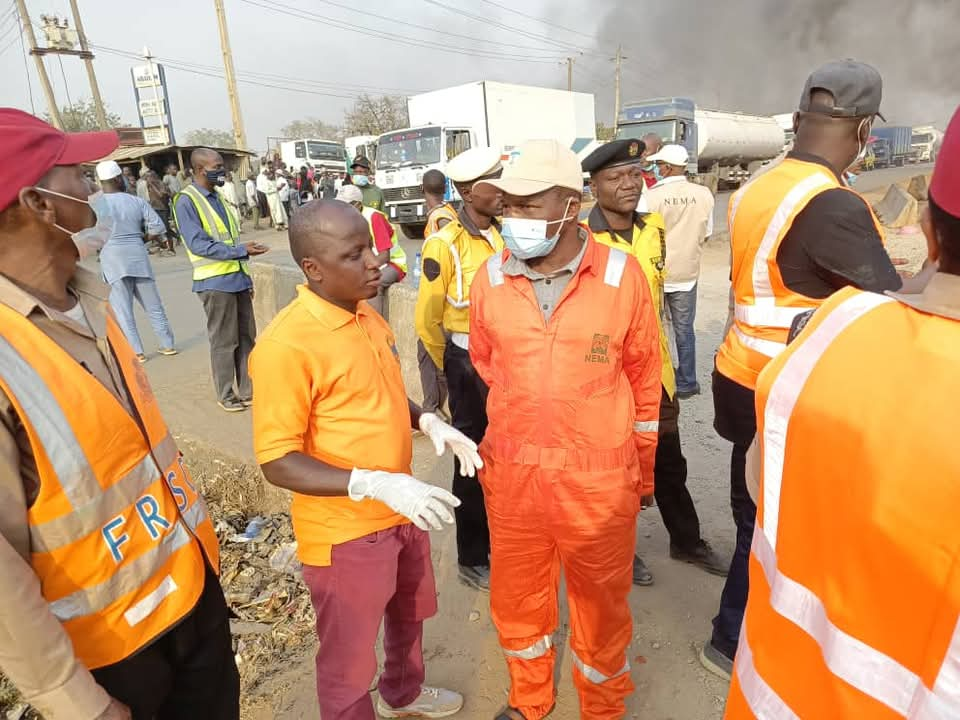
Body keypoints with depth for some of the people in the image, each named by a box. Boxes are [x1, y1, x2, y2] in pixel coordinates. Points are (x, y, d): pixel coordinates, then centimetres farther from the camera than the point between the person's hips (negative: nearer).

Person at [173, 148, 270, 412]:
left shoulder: (218, 196, 14)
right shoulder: (186, 201, -9)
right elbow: (198, 244, -17)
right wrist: (242, 250, -23)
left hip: (238, 277, 7)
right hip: (215, 282, -7)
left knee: (247, 337, 11)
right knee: (224, 342, 2)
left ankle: (247, 389, 22)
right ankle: (226, 395, 16)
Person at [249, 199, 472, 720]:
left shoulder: (368, 316, 0)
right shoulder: (286, 344, -25)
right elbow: (277, 462, -22)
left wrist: (428, 422, -5)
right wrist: (374, 483, -32)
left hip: (400, 512, 8)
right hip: (344, 531, -8)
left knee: (409, 613, 30)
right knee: (348, 661, 15)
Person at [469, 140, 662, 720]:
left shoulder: (622, 275, -10)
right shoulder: (491, 277, -5)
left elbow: (644, 378, 1)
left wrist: (643, 470, 8)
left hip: (600, 476, -2)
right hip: (511, 472, 3)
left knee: (601, 602, 18)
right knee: (516, 598, 21)